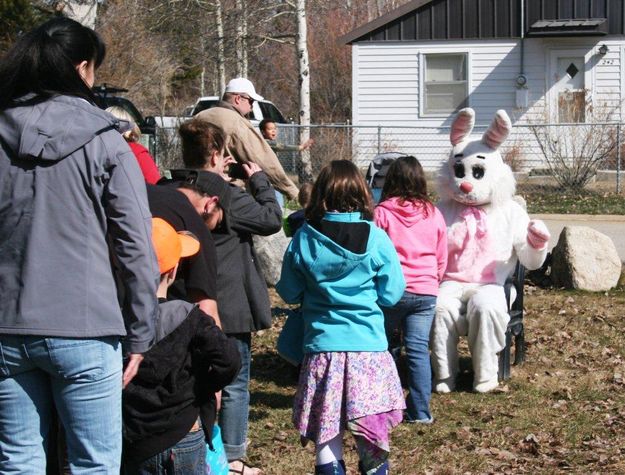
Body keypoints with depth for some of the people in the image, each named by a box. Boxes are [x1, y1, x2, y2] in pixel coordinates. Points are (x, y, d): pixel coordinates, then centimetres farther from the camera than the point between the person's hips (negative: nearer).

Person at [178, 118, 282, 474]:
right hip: (230, 306, -7)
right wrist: (259, 179, -2)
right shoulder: (227, 196, -20)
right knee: (235, 385, 5)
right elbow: (272, 219, -12)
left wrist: (221, 177, 10)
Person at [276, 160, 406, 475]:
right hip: (368, 345, -1)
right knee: (371, 434, 8)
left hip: (321, 345, 1)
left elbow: (289, 293, 6)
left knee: (325, 427, 8)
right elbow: (391, 295, 0)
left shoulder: (303, 239, -3)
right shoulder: (376, 239, -6)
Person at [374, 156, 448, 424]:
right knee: (419, 349, 2)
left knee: (384, 347, 13)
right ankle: (420, 411, 1)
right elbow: (442, 259, 13)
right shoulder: (434, 215, 6)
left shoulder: (382, 213, -5)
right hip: (426, 292, 2)